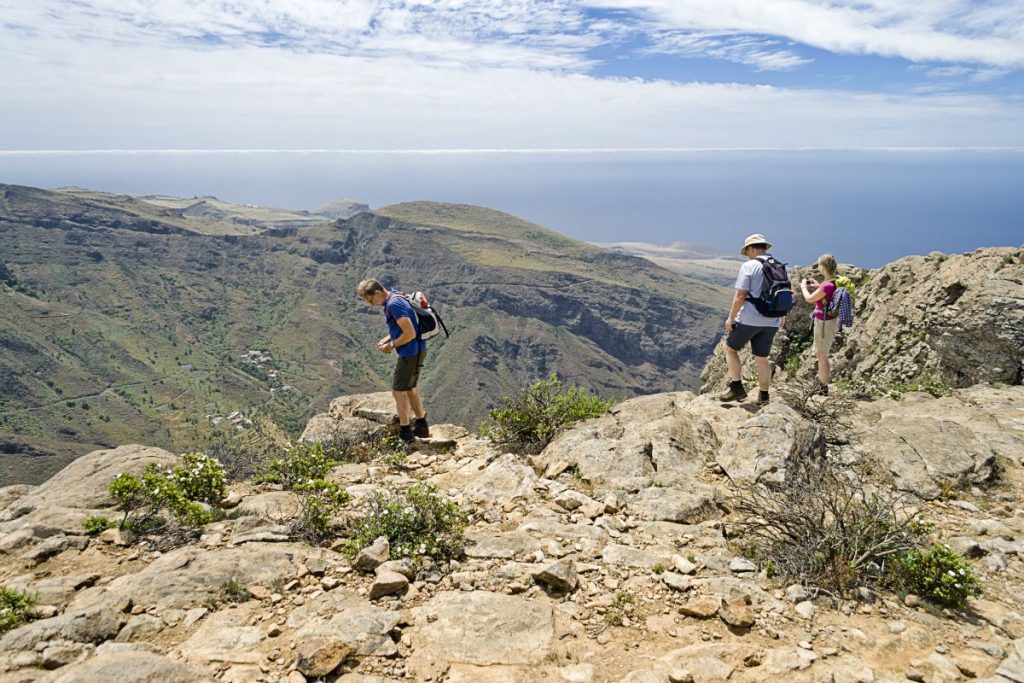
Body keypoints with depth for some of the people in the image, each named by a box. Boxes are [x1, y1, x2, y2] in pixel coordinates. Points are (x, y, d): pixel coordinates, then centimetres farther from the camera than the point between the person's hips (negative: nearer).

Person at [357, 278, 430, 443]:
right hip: (415, 350, 10)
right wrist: (387, 339, 9)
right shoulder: (395, 297, 10)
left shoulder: (394, 304, -22)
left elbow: (410, 333, -25)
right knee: (409, 388, 21)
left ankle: (405, 435, 9)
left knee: (399, 391, 0)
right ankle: (421, 427, 32)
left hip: (410, 352, -10)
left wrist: (391, 345, -12)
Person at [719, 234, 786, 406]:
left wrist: (731, 317, -7)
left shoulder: (749, 266, -10)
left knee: (730, 348, 13)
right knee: (762, 359, 15)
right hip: (772, 322, 6)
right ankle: (763, 396, 22)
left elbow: (740, 295, -15)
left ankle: (737, 388, 8)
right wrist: (782, 316, 27)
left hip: (750, 319, -6)